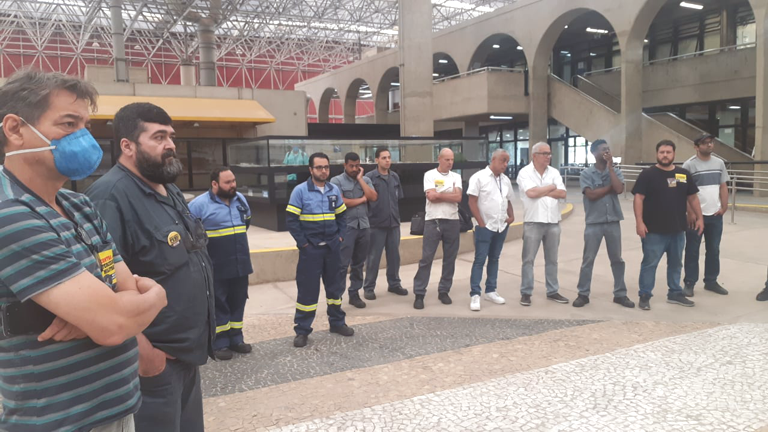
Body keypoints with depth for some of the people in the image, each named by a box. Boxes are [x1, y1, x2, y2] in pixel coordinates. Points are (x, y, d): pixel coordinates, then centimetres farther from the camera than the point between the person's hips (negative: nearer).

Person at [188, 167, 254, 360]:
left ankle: (236, 338, 26)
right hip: (216, 267, -6)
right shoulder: (200, 204, -13)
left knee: (238, 302, 13)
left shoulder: (240, 199, 7)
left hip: (241, 264, 6)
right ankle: (220, 343, 14)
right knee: (218, 305, 3)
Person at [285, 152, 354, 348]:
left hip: (332, 247, 5)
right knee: (307, 290, -1)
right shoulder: (300, 191, -9)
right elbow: (291, 219, -10)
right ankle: (302, 330, 10)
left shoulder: (334, 190, 6)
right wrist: (303, 242, -12)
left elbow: (342, 216, 16)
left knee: (334, 286, 14)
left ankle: (337, 322, 30)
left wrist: (340, 236, 5)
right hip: (310, 249, -5)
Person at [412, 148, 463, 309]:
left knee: (450, 258, 8)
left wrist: (438, 194, -9)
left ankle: (444, 291, 20)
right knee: (426, 258, -3)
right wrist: (450, 195, -5)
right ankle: (419, 294, 2)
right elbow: (430, 196, -14)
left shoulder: (456, 177, 9)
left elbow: (458, 198, -6)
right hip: (433, 221, -3)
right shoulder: (429, 175, 0)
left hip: (452, 221, 4)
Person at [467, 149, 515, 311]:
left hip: (502, 226, 6)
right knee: (480, 260, -5)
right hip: (485, 227, -6)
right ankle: (475, 294, -3)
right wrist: (481, 223, -13)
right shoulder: (479, 177, -9)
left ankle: (490, 291, 22)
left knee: (494, 259, 13)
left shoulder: (505, 180, 10)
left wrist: (511, 216, 4)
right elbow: (472, 202, -12)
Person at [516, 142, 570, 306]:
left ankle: (552, 291, 22)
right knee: (528, 259, 1)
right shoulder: (525, 172, -5)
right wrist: (551, 187, -5)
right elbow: (531, 193, -19)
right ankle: (526, 292, 8)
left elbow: (562, 194, -2)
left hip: (553, 222, 5)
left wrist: (540, 191, -10)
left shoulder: (554, 172, 9)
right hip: (533, 222, -4)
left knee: (552, 259, 12)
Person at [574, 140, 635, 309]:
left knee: (617, 259, 11)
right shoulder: (586, 174, -3)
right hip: (594, 222, -3)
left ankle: (620, 294, 22)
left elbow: (619, 189, -13)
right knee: (588, 259, 4)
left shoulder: (616, 171, 6)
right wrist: (610, 187, -8)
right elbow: (591, 194, -15)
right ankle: (583, 294, 13)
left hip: (613, 221, 3)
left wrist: (610, 167, -9)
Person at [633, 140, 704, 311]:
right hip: (654, 230, -5)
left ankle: (675, 293, 30)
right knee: (649, 263, 0)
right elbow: (638, 198, -11)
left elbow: (692, 197, 15)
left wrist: (699, 218, 10)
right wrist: (639, 222, -18)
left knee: (676, 264, 16)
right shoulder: (648, 174, -7)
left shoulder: (684, 174, 7)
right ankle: (645, 296, 9)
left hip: (678, 229, 5)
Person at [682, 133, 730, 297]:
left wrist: (724, 207, 0)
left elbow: (723, 187, 11)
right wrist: (690, 212, -14)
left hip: (716, 215, 5)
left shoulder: (719, 163, 8)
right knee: (692, 251, 4)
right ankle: (689, 283, 13)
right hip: (696, 215, -5)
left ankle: (711, 281, 25)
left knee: (714, 250, 12)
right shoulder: (689, 165, -7)